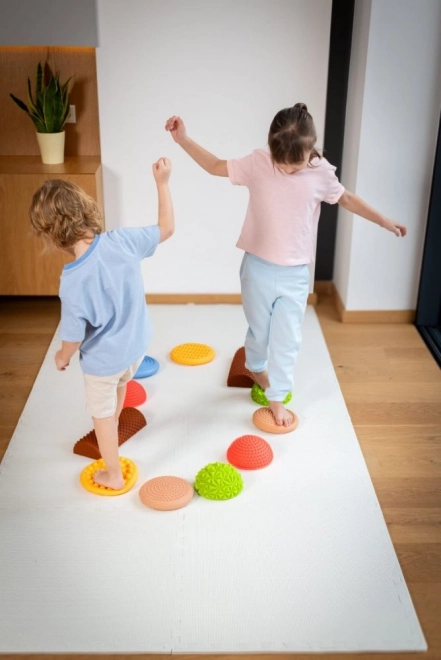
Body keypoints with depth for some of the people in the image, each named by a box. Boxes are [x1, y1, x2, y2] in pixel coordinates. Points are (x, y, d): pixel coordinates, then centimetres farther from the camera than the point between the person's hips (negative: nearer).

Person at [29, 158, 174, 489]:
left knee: (102, 414, 22)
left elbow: (74, 337, -22)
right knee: (120, 386, 36)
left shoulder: (73, 282, -34)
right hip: (138, 344, 6)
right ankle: (112, 431, 66)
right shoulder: (121, 239, -24)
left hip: (103, 359, -6)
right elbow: (166, 228, -6)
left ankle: (113, 475, 41)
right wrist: (162, 182, -2)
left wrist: (62, 357, 0)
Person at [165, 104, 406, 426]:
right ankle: (256, 367, 51)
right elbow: (216, 166, 0)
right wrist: (183, 139, -7)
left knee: (287, 339, 7)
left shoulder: (322, 172, -10)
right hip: (258, 268, 0)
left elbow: (347, 199, 7)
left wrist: (386, 222, 12)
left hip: (295, 274, 1)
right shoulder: (257, 163, -12)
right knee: (259, 330, 19)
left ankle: (277, 398, 25)